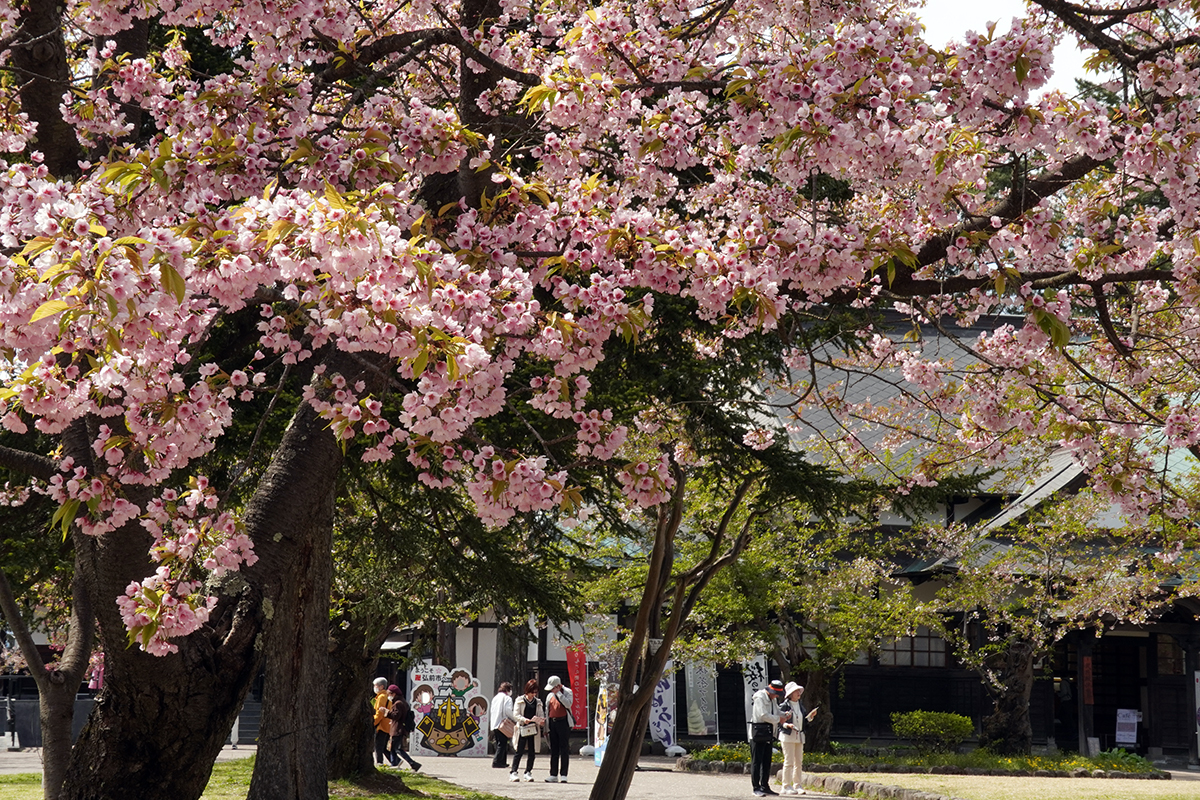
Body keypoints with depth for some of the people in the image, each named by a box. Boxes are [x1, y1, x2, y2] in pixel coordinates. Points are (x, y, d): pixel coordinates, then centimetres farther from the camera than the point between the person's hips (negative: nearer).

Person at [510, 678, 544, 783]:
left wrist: (541, 721, -11)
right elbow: (516, 714, -4)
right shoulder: (520, 700, 3)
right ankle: (513, 772, -2)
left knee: (532, 752, 3)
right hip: (522, 729, -4)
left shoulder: (538, 702, 14)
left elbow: (540, 714, 12)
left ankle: (528, 772, 11)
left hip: (534, 730, 4)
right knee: (519, 751, -5)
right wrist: (525, 720, -20)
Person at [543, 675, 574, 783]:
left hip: (563, 722, -5)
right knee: (554, 750, 6)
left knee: (564, 749, -5)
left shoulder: (567, 692, -1)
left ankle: (563, 775, -4)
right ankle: (553, 775, 9)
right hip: (552, 723, 5)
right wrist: (546, 728, 14)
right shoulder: (550, 696, 15)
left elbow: (568, 704, -19)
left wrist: (558, 693, -16)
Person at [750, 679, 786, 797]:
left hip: (768, 734, 9)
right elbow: (763, 715, -22)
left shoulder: (772, 699, 16)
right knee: (756, 761, -6)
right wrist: (778, 719, -15)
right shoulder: (759, 698, -13)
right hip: (758, 734, -9)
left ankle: (765, 786, 17)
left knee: (767, 761, 11)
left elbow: (776, 712, 24)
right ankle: (756, 788, -5)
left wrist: (784, 716, 3)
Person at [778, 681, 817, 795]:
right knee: (789, 761, -7)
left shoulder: (801, 705, 12)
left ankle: (797, 785, 14)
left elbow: (806, 719, 18)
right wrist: (787, 725, -24)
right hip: (787, 736, -7)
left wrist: (811, 716, -1)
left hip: (799, 736, 7)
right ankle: (786, 787, -2)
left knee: (799, 761, 7)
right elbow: (779, 721, -9)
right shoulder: (784, 706, -7)